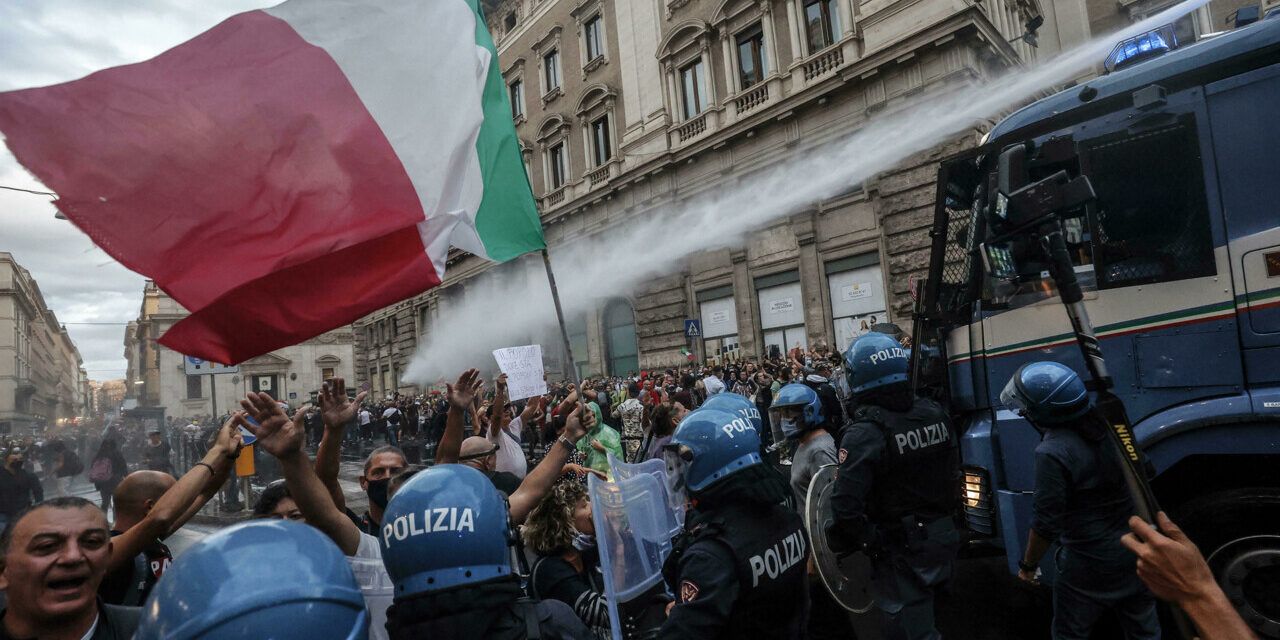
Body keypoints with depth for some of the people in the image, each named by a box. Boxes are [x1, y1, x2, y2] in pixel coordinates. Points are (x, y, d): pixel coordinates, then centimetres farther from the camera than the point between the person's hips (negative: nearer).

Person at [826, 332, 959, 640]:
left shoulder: (865, 432, -25)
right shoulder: (935, 413, -2)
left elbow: (846, 505, -29)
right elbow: (954, 471, 8)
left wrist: (844, 544, -13)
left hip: (901, 550, -7)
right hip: (943, 537, 7)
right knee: (922, 612, 27)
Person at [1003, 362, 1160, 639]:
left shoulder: (1053, 452, -27)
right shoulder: (1108, 425, -6)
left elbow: (1045, 523, -21)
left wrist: (1028, 565, -6)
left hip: (1090, 565, -7)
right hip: (1137, 554, 7)